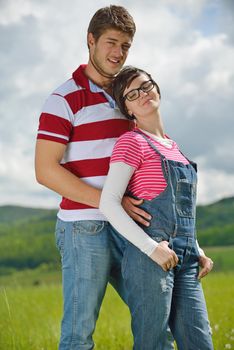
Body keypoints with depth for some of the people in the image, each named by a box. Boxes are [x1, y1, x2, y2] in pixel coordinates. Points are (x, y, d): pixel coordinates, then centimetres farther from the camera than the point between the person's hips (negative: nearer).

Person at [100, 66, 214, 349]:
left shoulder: (172, 146, 20)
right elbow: (108, 203, -12)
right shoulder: (132, 141, -2)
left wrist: (198, 252, 13)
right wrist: (151, 248, -19)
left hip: (185, 261, 7)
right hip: (149, 259, -7)